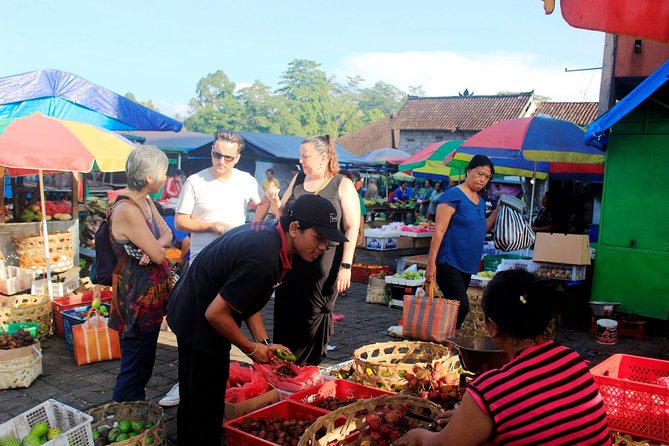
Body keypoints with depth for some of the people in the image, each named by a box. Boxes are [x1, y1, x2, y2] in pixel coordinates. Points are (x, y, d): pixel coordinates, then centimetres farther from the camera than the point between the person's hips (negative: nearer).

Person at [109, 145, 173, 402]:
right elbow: (158, 256, -22)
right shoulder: (127, 210, -25)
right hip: (137, 297, -10)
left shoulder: (145, 201, 6)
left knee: (144, 364, 21)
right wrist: (158, 248, 1)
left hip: (151, 293, 10)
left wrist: (155, 245, -13)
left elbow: (166, 233, 9)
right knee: (135, 368, 1)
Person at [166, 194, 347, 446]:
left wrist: (263, 342, 0)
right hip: (199, 325, -10)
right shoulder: (263, 259, -34)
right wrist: (252, 348, -14)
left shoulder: (269, 232, -4)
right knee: (207, 407, 3)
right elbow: (216, 313, -29)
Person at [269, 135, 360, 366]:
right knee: (285, 318, 7)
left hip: (323, 267, -4)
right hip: (292, 264, 4)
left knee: (312, 322, 4)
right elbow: (283, 215, 18)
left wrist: (346, 266, -14)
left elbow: (352, 228, -7)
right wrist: (276, 203, -6)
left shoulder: (342, 185, -3)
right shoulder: (298, 180, 11)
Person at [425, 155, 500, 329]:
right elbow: (439, 230, -16)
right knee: (461, 306, -14)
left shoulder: (480, 201, 13)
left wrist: (498, 210, 11)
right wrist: (431, 263, -20)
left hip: (466, 265, 8)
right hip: (448, 262, -8)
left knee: (457, 307, 11)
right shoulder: (454, 195, -11)